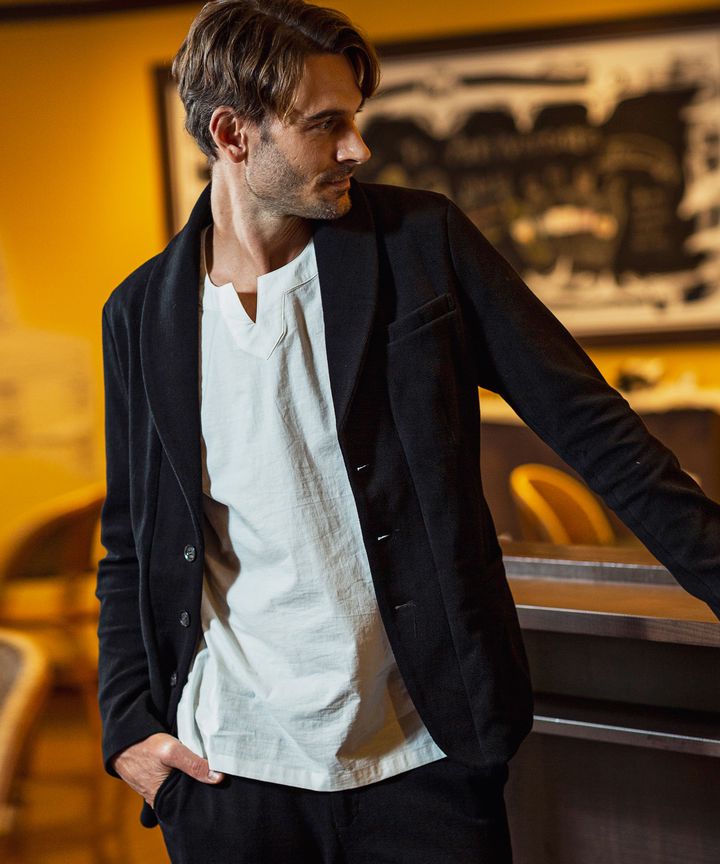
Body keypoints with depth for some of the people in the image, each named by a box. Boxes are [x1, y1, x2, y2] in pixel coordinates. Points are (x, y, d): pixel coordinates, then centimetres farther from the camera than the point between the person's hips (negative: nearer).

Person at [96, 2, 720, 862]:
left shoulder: (421, 241, -2)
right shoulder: (141, 313, 2)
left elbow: (585, 420, -2)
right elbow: (132, 545, 10)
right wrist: (128, 723, 0)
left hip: (423, 761, -1)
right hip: (228, 771, 1)